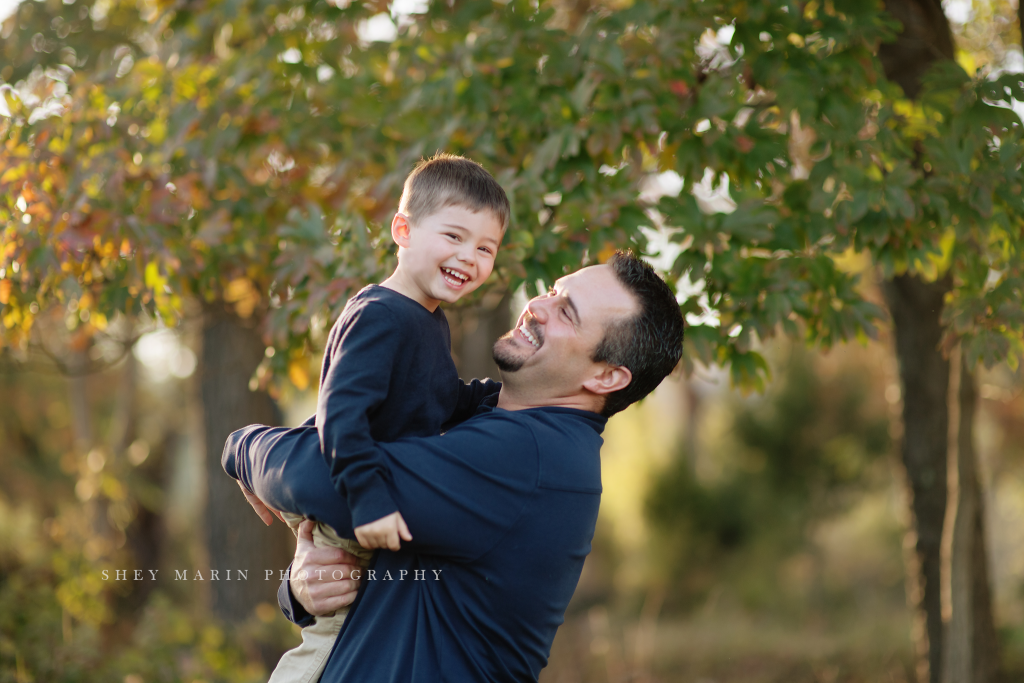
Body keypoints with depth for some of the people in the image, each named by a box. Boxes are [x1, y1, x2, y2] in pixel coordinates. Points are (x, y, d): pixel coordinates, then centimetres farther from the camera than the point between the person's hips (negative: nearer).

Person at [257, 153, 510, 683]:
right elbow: (340, 410, -34)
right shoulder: (381, 317, -24)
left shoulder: (431, 322, 10)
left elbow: (439, 404, 22)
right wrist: (367, 498, -42)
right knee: (328, 635, -3)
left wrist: (498, 393, 5)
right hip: (342, 522, -10)